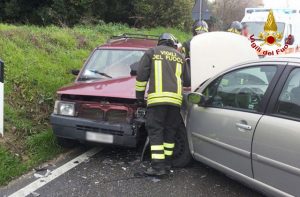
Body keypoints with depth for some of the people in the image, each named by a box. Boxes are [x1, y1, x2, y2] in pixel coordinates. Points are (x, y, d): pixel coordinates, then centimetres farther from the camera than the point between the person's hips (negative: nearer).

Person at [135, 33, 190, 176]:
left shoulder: (152, 52, 12)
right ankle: (167, 164, 17)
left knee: (156, 132, -2)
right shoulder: (179, 56, 21)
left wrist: (139, 95, 11)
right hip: (175, 99, 3)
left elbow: (141, 75, 3)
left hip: (157, 98, -3)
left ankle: (157, 166, -6)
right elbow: (187, 81, 23)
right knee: (170, 132, 13)